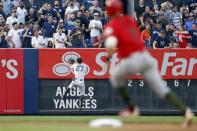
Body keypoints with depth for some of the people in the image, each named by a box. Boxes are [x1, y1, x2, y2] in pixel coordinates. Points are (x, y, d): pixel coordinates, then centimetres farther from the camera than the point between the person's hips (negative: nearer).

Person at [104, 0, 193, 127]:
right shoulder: (130, 20, 18)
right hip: (146, 56, 5)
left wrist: (108, 57, -1)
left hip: (131, 59, -5)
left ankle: (132, 108, 21)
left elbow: (111, 43, -20)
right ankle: (185, 110, -21)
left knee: (116, 79, 25)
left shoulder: (112, 25, -3)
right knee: (161, 88, -2)